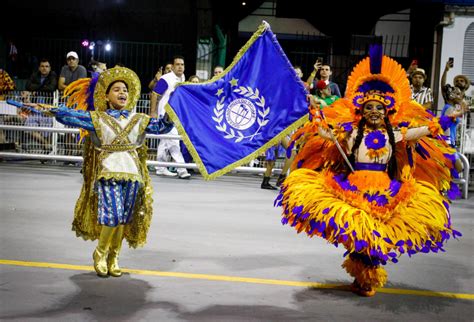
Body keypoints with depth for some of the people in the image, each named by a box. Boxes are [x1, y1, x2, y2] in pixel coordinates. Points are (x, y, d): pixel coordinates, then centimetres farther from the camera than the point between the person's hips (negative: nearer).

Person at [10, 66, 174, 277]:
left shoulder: (139, 120, 12)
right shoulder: (96, 118, 4)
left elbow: (162, 126, 12)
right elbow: (70, 115, -4)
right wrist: (47, 110, -16)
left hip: (132, 174, 3)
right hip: (107, 173, -3)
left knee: (123, 219, 5)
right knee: (113, 216, -12)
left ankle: (113, 258, 22)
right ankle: (100, 254, 13)